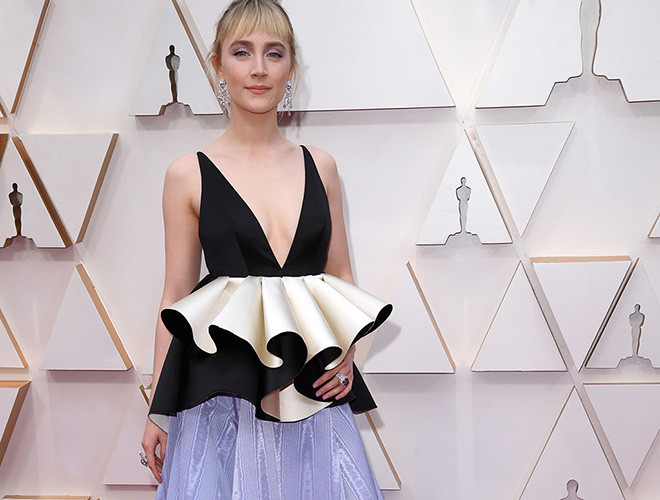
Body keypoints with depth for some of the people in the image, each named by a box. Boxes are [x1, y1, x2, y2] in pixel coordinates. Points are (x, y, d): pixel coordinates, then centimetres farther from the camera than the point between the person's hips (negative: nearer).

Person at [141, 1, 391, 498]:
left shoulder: (319, 166, 8)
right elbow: (176, 298, 3)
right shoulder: (189, 174, 1)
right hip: (224, 395, -2)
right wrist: (157, 411, 3)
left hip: (311, 393, 3)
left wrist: (347, 352, -4)